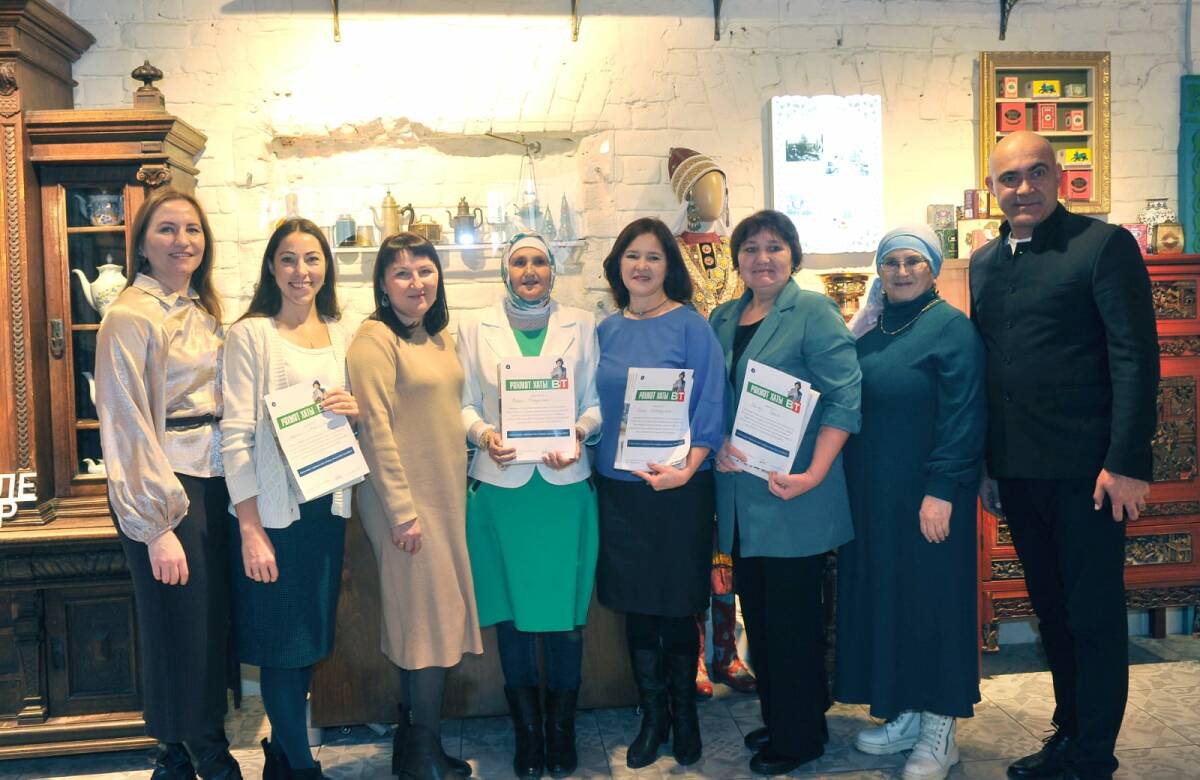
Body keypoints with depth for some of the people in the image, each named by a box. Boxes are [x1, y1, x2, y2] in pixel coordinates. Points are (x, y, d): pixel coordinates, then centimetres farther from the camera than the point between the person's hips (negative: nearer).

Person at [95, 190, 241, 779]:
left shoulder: (202, 311, 12)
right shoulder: (131, 315, -11)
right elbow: (127, 426, -15)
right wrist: (158, 527, -17)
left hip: (213, 481, 7)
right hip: (165, 488, -7)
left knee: (214, 619, 14)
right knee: (179, 626, 3)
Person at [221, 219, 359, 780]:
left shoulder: (341, 335, 9)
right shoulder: (251, 334, -6)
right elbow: (236, 435, -11)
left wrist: (354, 411, -8)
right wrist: (250, 528, -16)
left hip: (328, 506, 5)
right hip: (273, 510, -5)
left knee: (311, 639, 14)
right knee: (282, 641, 3)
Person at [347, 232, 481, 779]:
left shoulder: (438, 336, 12)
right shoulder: (375, 340, -12)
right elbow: (377, 431, -17)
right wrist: (403, 512, -18)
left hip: (446, 494, 8)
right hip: (403, 499, -8)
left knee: (427, 616, 12)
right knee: (429, 616, -2)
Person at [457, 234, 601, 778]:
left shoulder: (580, 325, 9)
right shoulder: (476, 327, 9)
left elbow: (596, 402, 6)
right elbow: (464, 404, 6)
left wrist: (578, 432, -14)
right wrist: (484, 433, -14)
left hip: (565, 484, 0)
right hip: (501, 484, 0)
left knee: (564, 611, 4)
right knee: (513, 612, 6)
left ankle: (561, 730, 21)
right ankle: (527, 733, 22)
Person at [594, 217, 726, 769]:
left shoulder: (690, 326, -6)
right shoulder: (606, 331, 8)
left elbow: (709, 405, -10)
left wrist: (688, 466, -22)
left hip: (677, 489, -4)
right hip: (618, 488, 4)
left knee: (676, 608, 6)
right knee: (636, 607, 11)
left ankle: (684, 713, 27)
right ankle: (651, 715, 27)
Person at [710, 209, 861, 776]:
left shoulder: (813, 312, -6)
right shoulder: (722, 319, 13)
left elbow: (845, 396, -13)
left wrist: (815, 473, -21)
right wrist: (717, 443, -4)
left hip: (792, 493, -6)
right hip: (740, 493, 6)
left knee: (791, 616, 3)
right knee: (757, 614, 13)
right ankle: (775, 719, 30)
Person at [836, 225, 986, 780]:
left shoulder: (952, 329, -9)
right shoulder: (868, 329, 11)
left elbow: (962, 419, -14)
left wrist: (942, 491, -19)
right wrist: (846, 481, 8)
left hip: (924, 497, -7)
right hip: (871, 494, 7)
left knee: (931, 598, 2)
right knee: (882, 596, 11)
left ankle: (939, 731, 15)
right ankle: (904, 714, 26)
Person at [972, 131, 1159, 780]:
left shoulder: (1104, 245, -7)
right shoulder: (983, 263, 11)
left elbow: (1135, 358, -12)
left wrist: (1128, 462, -18)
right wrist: (983, 462, 12)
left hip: (1086, 471, -6)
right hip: (1016, 471, 6)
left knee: (1094, 617, 5)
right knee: (1051, 611, 17)